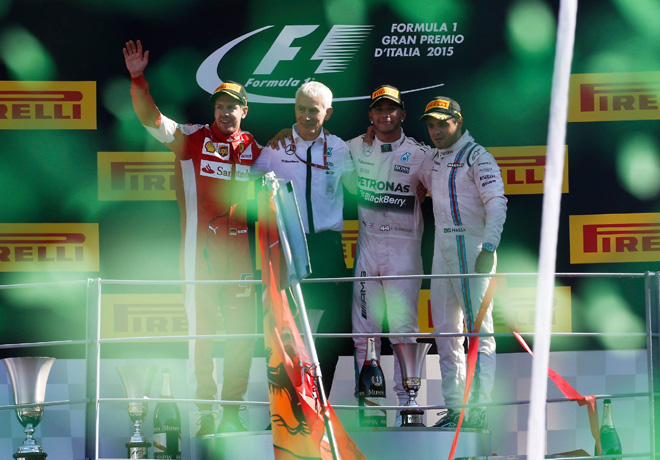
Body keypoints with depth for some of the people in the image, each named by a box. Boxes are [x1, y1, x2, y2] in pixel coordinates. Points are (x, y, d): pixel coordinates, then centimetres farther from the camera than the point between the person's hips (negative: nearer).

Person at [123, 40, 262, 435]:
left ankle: (233, 408, 13)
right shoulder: (193, 138, 2)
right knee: (202, 328, -1)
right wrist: (138, 79, -21)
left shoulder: (254, 149, 10)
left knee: (242, 328, 4)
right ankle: (206, 411, 3)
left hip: (239, 248, 3)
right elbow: (151, 118, -9)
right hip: (200, 248, -3)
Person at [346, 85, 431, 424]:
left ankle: (406, 400, -4)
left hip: (403, 245, -3)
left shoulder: (420, 154, 0)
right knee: (364, 326, 4)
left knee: (403, 325, -7)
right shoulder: (354, 148, 8)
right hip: (366, 242, 3)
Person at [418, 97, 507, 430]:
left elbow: (497, 203, -15)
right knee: (445, 330, 8)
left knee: (479, 329, -9)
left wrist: (489, 247, -26)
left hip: (472, 247, -8)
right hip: (442, 248, 8)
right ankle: (455, 407, 13)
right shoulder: (434, 160, 17)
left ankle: (478, 410, -11)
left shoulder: (477, 156, -7)